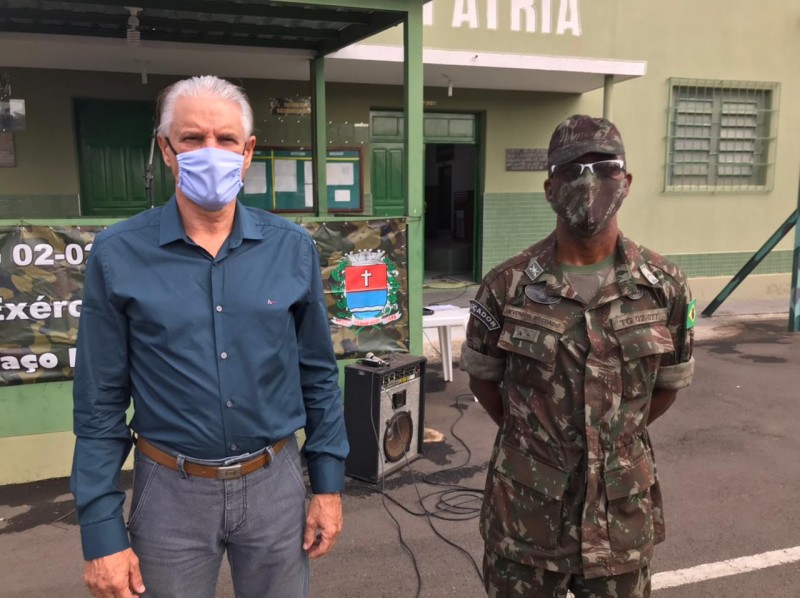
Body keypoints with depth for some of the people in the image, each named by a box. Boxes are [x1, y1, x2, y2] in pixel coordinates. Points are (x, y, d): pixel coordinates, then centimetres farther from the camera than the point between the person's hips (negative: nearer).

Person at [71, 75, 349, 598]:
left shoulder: (292, 249, -4)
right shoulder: (119, 255, -9)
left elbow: (319, 375, 3)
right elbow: (100, 402, -5)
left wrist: (329, 484, 3)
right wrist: (102, 531, -6)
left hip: (275, 482, 2)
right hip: (170, 491, -1)